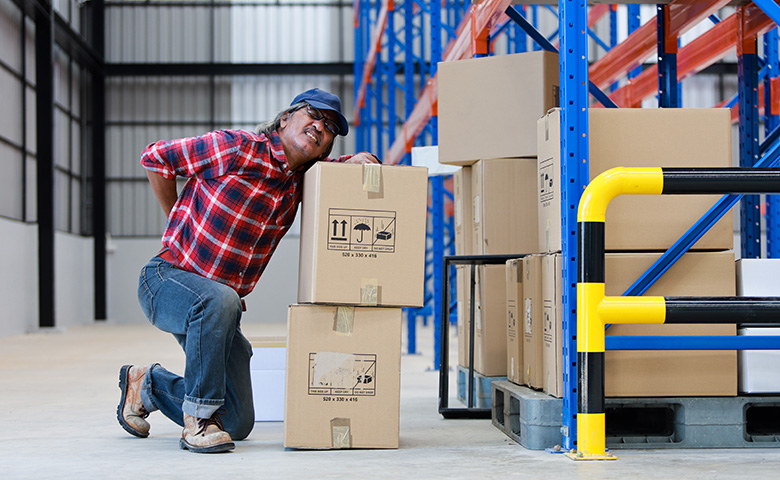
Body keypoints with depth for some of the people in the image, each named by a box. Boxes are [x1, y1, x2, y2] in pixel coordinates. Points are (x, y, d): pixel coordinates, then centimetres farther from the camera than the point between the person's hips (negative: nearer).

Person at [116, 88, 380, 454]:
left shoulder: (299, 179, 4)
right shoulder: (236, 149, -17)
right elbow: (154, 158, -8)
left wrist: (353, 160, -1)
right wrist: (179, 221, 1)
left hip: (221, 300, 7)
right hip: (168, 279, -7)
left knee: (238, 424, 7)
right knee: (219, 300, -43)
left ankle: (146, 385, 32)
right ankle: (197, 421, -26)